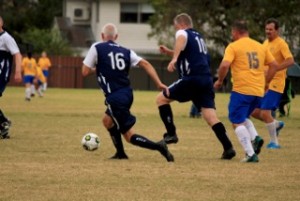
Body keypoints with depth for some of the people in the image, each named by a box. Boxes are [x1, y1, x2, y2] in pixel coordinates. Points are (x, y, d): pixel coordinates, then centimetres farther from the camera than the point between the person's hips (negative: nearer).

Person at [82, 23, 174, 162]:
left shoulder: (96, 48, -2)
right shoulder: (125, 51, 11)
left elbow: (85, 72, -2)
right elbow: (145, 64, 0)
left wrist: (95, 69, 20)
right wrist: (159, 83, -3)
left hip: (115, 98, -7)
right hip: (127, 94, 7)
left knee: (129, 135, -3)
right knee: (107, 120, 31)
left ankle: (159, 147, -23)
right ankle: (120, 153, 31)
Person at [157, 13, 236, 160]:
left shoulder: (183, 33, 2)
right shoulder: (198, 37, 28)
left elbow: (181, 40, -25)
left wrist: (174, 59, -40)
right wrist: (168, 52, 35)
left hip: (192, 79, -8)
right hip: (206, 79, 8)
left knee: (161, 98, 7)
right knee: (210, 116, 1)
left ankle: (171, 134, 1)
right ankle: (228, 148, -13)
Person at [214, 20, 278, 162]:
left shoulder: (233, 47, -2)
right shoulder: (260, 47, 15)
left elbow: (224, 65, -15)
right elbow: (274, 65, 14)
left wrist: (219, 81, -1)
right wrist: (265, 82, 22)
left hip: (241, 90, -6)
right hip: (258, 91, 6)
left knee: (237, 122, -1)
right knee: (243, 117, 24)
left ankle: (250, 154, -13)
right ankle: (255, 138, -2)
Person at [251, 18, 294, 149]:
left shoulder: (281, 43, -11)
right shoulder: (266, 43, 14)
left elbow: (290, 61, -23)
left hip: (275, 84, -8)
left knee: (265, 113, -14)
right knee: (254, 111, 6)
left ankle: (274, 142, 1)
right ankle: (276, 124, 28)